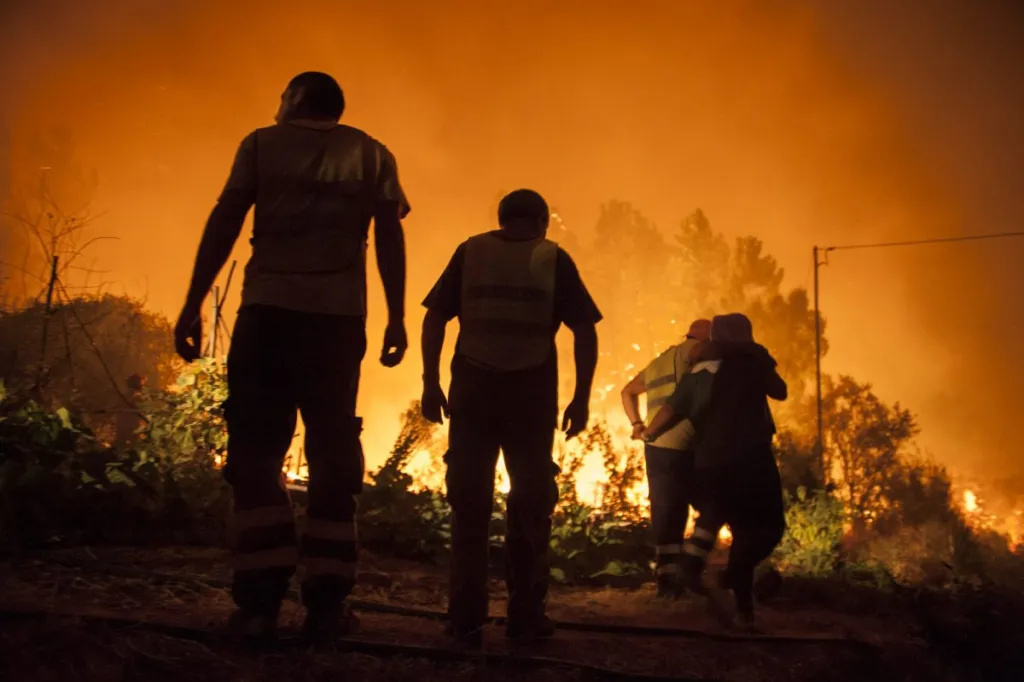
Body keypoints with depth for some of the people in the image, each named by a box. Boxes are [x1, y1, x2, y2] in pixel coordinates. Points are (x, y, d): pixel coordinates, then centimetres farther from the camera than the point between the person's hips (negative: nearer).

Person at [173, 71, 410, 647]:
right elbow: (390, 237, 5)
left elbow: (225, 222, 3)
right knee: (333, 454, 5)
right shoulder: (374, 155, 15)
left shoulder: (262, 144, 12)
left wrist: (194, 304, 1)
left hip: (268, 308, -1)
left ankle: (262, 601, -4)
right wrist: (397, 317, 3)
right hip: (339, 314, 1)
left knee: (256, 449, 3)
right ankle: (326, 604, 2)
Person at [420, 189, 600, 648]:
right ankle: (526, 618, 10)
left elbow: (434, 319, 2)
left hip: (473, 388, 1)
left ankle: (466, 621, 3)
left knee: (469, 503, 5)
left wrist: (431, 384, 3)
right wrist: (582, 398, 3)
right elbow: (585, 331, 0)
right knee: (530, 503, 9)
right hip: (532, 392, -1)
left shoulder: (470, 252, 8)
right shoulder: (554, 259, 6)